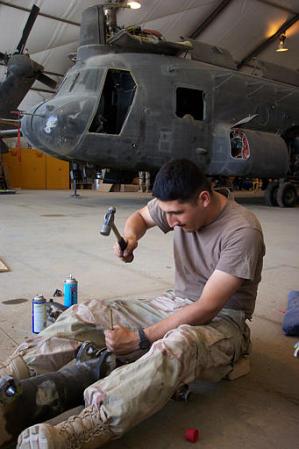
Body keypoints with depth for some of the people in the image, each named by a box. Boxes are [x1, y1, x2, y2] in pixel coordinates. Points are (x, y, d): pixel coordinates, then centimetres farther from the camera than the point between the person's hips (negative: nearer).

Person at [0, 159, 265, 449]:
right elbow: (140, 216, 18)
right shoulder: (177, 205, -4)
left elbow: (207, 308, -25)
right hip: (176, 304, 6)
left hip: (224, 321, -6)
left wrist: (139, 338, -23)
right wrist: (130, 236, -8)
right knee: (86, 314, -10)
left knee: (178, 344, -44)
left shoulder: (242, 231, -23)